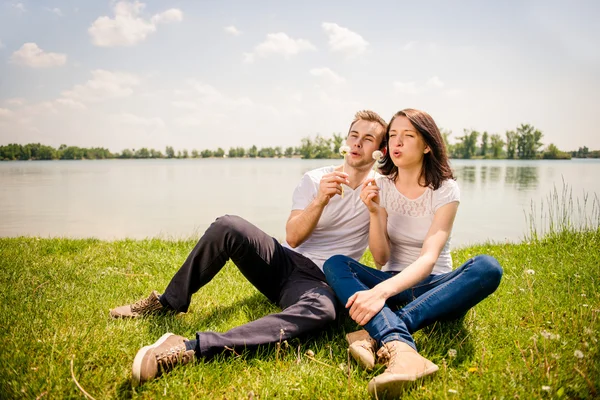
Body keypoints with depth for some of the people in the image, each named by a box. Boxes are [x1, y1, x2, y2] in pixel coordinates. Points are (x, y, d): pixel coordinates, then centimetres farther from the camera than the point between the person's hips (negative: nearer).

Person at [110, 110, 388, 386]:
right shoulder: (315, 179, 5)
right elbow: (293, 237, -8)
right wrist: (319, 200, -25)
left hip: (317, 280, -2)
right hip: (281, 261, 3)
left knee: (322, 309, -40)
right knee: (228, 226, -26)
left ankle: (194, 348, -49)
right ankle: (169, 302, -6)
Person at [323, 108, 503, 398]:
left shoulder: (445, 189, -10)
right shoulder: (382, 186, -1)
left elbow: (429, 258, -24)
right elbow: (381, 259, -6)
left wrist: (382, 291, -42)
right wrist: (374, 213, -24)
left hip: (432, 286, -1)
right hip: (392, 282, 2)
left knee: (487, 268, -32)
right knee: (335, 264, -25)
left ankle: (377, 333, -39)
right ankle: (400, 348, -49)